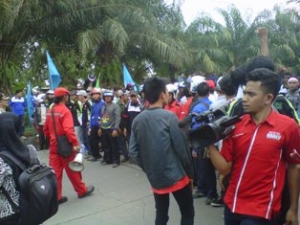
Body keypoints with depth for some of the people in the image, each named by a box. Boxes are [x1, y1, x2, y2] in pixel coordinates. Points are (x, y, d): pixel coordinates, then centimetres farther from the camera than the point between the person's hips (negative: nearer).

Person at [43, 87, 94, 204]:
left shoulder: (50, 111, 7)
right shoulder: (65, 110, -17)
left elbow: (46, 129, 15)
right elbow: (68, 130, -27)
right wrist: (76, 143, -25)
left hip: (54, 145, 7)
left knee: (55, 171, 8)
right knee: (72, 170, 8)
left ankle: (56, 196, 13)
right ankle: (82, 190, 25)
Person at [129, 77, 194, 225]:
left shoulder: (137, 120, -1)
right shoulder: (169, 117, -15)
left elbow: (133, 151, -1)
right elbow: (181, 148, -13)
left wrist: (148, 168, 12)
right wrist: (190, 172, 0)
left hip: (155, 177, 5)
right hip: (176, 176, -5)